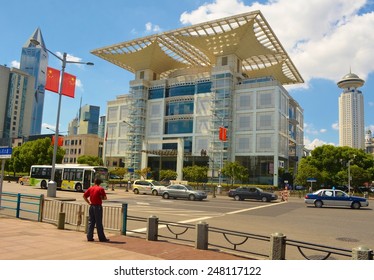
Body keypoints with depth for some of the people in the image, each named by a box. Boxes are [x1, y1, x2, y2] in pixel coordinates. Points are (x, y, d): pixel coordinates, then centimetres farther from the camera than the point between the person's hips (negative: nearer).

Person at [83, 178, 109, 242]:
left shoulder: (90, 188, 7)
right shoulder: (100, 189, -8)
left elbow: (84, 196, 9)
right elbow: (105, 198, -10)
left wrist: (88, 202, 8)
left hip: (91, 206, 5)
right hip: (98, 206, -5)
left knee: (91, 222, 11)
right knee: (99, 223, -1)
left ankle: (89, 237, 11)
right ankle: (102, 238, 6)